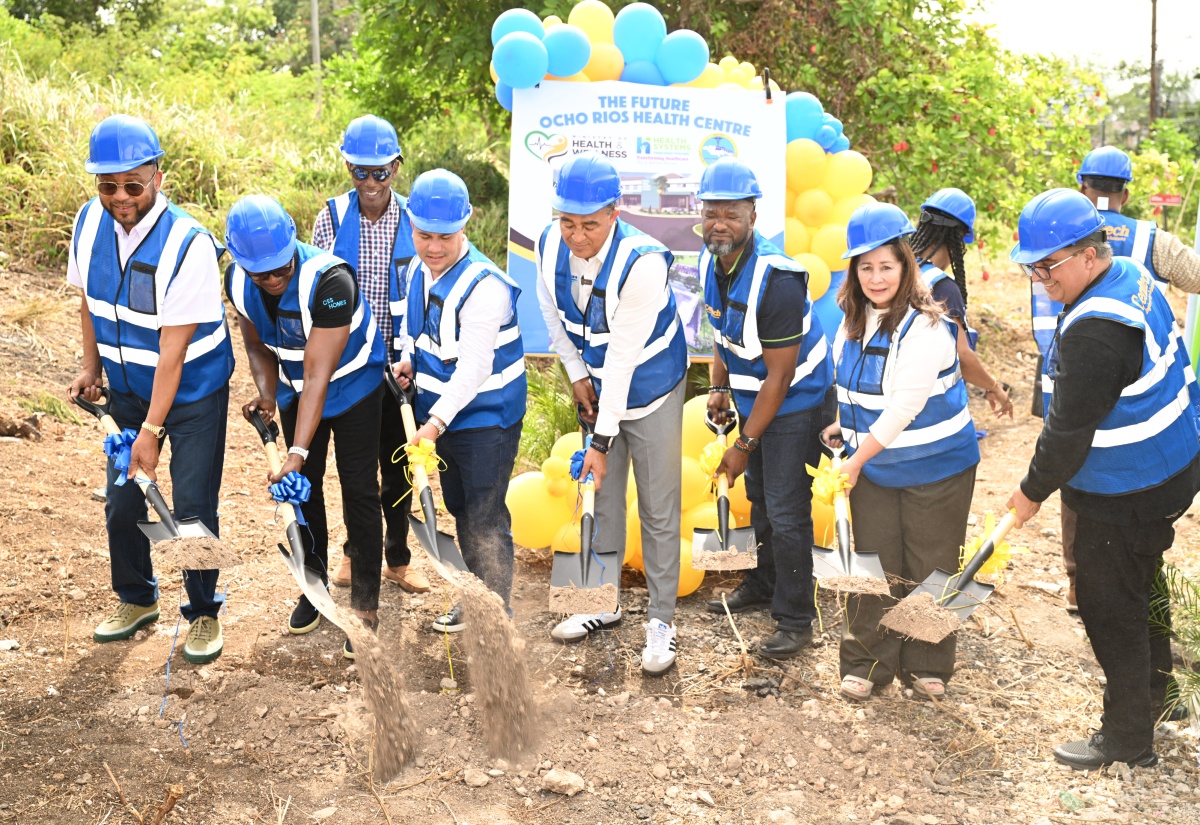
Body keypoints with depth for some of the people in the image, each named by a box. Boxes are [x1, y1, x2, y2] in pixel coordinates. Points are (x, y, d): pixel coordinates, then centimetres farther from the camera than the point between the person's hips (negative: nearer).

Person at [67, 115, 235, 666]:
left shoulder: (188, 244, -26)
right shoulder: (89, 223, -8)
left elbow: (173, 347, -26)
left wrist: (152, 431, -25)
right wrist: (91, 367, 5)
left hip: (192, 391, -5)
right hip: (127, 391, 5)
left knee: (192, 507, -3)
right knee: (121, 501, 10)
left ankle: (203, 613, 19)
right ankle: (136, 600, 34)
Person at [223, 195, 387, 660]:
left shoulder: (329, 280, -37)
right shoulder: (238, 282, -17)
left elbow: (318, 374, -37)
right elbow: (258, 346, 0)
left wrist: (298, 451, -40)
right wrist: (266, 394, -21)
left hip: (351, 383, -5)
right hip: (293, 389, 6)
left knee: (359, 491, -4)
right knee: (303, 486, 12)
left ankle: (365, 605, 7)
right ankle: (314, 583, 31)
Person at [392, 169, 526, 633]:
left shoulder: (485, 286, -25)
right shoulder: (415, 271, 2)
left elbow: (474, 367, -28)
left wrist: (435, 422, -33)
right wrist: (410, 360, -1)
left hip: (486, 416, -9)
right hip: (439, 410, 9)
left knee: (485, 517, -6)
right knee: (459, 509, 19)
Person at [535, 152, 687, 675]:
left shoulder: (643, 263, -32)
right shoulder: (550, 246, -15)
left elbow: (622, 358, -30)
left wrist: (603, 441, -27)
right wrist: (576, 374, -1)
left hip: (649, 390, -5)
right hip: (596, 387, 5)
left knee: (658, 509, 2)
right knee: (600, 497, 16)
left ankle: (661, 618, 16)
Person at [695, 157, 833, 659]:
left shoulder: (776, 280, -30)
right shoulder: (711, 261, -5)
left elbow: (780, 375, -25)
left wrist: (746, 444, -20)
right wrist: (720, 388, 7)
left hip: (794, 400, -8)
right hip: (752, 396, 9)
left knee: (786, 511, -6)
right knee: (759, 496, 22)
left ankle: (795, 620, 8)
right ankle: (765, 584, 41)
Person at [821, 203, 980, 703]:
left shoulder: (925, 327, -21)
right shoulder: (854, 321, 3)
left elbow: (903, 407, -25)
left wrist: (856, 459, -26)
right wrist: (845, 426, 8)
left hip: (934, 467, -6)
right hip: (873, 466, 6)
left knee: (929, 568, 6)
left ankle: (927, 667, 22)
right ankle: (866, 663, 22)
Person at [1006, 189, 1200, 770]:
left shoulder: (1094, 331, -31)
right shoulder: (1134, 277, 1)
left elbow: (1068, 431, -25)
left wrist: (1032, 493, -11)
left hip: (1126, 499, -10)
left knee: (1110, 607, 3)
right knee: (1140, 587, 26)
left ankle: (1127, 739, 17)